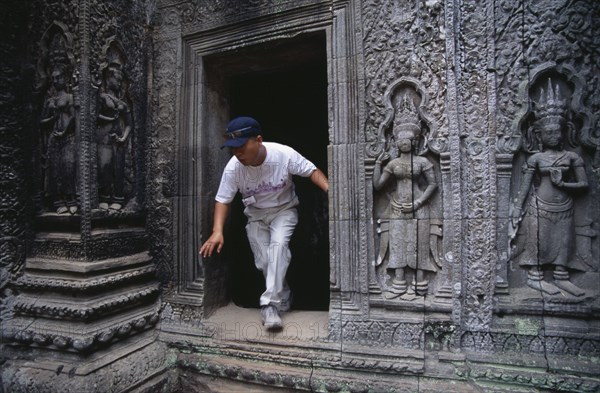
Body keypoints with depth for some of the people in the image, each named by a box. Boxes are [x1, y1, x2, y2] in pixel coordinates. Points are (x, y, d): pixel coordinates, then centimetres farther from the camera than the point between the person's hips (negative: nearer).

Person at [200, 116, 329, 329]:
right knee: (263, 262, -5)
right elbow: (222, 200, -13)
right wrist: (217, 231, -25)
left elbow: (312, 171, -17)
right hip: (256, 215, 2)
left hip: (284, 210, -2)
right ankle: (283, 299, 21)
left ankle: (270, 304, -23)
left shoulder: (284, 154, -26)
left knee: (278, 244, -28)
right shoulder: (233, 167, -21)